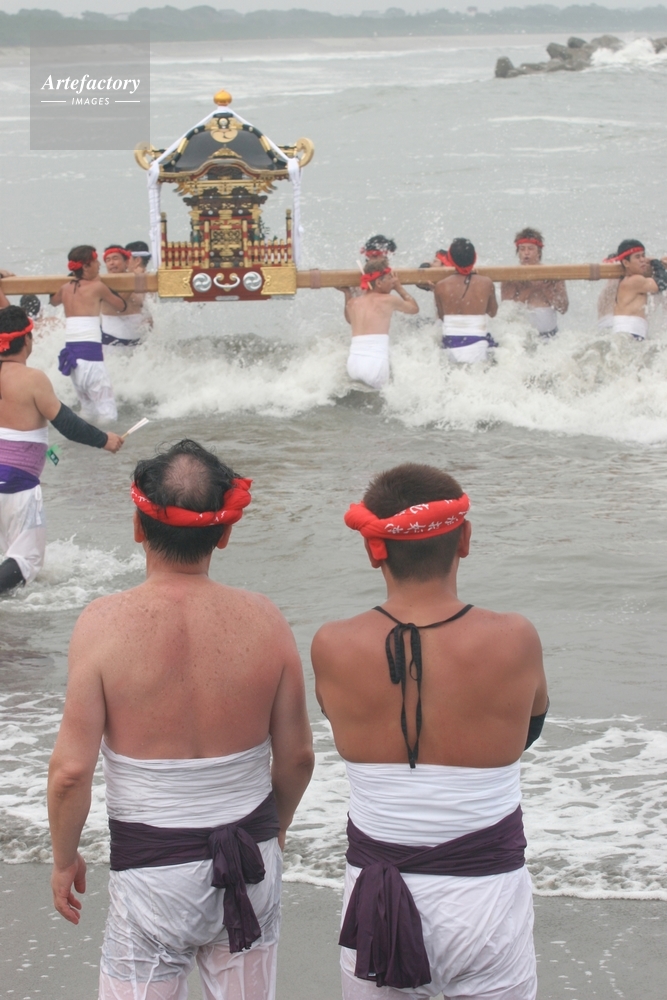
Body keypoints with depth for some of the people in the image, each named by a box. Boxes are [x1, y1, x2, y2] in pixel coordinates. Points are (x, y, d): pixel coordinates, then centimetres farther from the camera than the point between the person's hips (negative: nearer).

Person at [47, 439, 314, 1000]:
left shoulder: (105, 623, -16)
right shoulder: (264, 621, -8)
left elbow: (72, 770, -15)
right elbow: (296, 755, 1)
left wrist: (64, 859, 2)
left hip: (152, 867, -3)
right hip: (251, 861, 3)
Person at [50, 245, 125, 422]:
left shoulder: (66, 288, 14)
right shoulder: (97, 287, -1)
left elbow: (53, 301, 38)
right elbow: (121, 306, 13)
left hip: (70, 353, 7)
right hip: (90, 353, -7)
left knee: (88, 410, 18)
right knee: (107, 414, -7)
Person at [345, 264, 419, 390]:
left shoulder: (353, 303, 16)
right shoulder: (389, 300, 4)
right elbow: (415, 308, 25)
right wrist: (399, 287, 34)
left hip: (353, 365, 5)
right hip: (375, 366, -5)